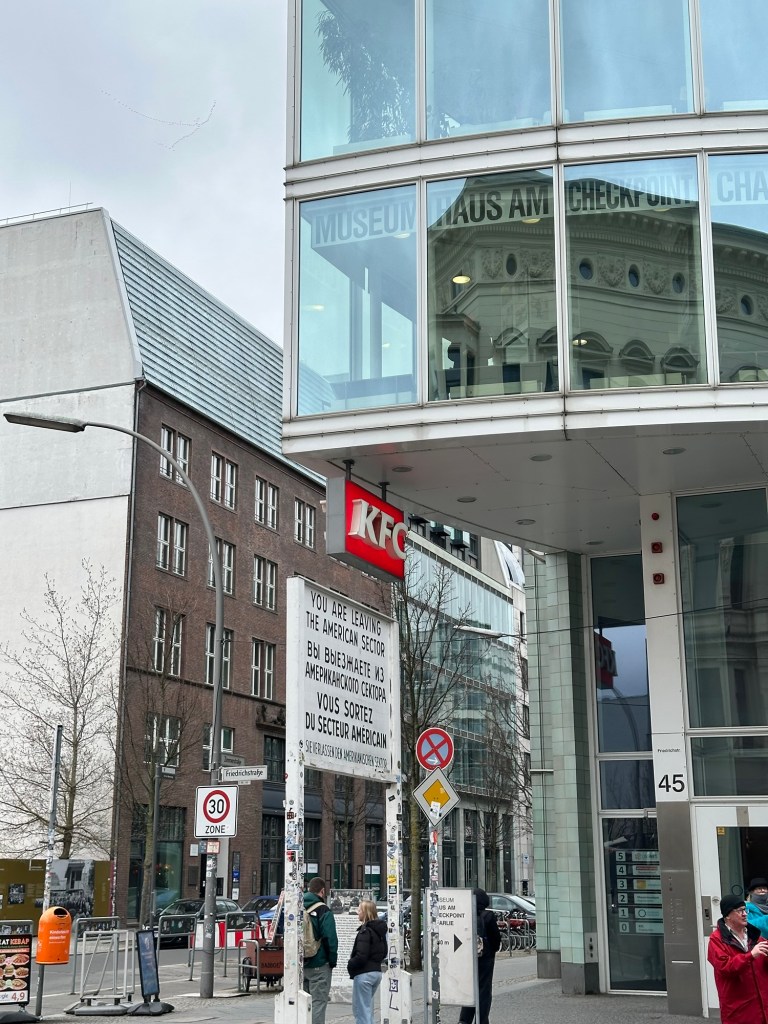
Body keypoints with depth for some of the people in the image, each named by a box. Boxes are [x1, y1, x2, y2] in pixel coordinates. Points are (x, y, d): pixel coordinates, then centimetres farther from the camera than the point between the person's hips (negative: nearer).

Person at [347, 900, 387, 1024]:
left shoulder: (365, 931, -17)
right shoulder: (380, 930, 9)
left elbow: (361, 956, -22)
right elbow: (383, 952, 19)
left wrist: (350, 965, -6)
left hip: (364, 974, -9)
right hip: (377, 972, 9)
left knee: (361, 1010, -2)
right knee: (367, 1008, 21)